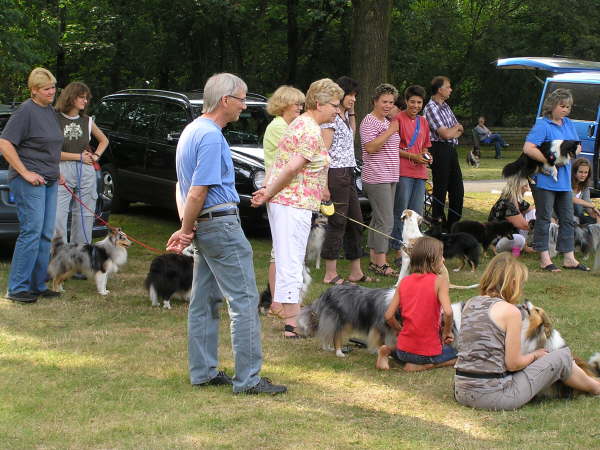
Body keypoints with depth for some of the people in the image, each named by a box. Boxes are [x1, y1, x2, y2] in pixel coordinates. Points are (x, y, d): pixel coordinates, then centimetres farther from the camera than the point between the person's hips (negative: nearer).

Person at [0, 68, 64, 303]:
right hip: (29, 180, -9)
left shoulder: (50, 111, 14)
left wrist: (56, 171, 19)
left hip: (48, 181, 9)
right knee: (31, 232, -12)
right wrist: (25, 172, -18)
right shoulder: (26, 111, -13)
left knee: (46, 234, 8)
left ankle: (38, 285, 15)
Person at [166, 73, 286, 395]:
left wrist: (186, 230, 19)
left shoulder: (192, 130, 15)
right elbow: (198, 192, -20)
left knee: (205, 299, 13)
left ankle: (203, 371, 19)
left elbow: (188, 188, 20)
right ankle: (248, 378, -6)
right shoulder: (212, 137, -18)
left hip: (205, 225, 10)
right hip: (221, 223, -10)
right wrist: (186, 231, -8)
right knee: (244, 300, -7)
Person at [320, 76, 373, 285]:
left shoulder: (344, 116, 16)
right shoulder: (330, 117, -12)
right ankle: (330, 274, 0)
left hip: (348, 174, 10)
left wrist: (351, 113, 20)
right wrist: (324, 185, -22)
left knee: (356, 222, 11)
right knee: (337, 223, -6)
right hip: (336, 174, -10)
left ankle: (356, 272, 18)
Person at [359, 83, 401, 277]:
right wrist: (389, 132, -22)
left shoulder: (387, 122, 20)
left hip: (390, 178, 10)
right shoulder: (369, 122, -10)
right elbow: (370, 147, -21)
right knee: (386, 221, -12)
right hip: (376, 179, -10)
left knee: (378, 220, 12)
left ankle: (374, 259, 16)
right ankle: (381, 264, -11)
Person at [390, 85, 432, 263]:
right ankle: (398, 250, -1)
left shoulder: (423, 122, 18)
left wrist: (426, 156, 5)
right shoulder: (398, 119, -4)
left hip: (420, 173, 7)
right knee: (401, 213, -5)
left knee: (417, 214, 7)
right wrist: (412, 157, -14)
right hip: (403, 172, -7)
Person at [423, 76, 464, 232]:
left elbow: (459, 130, 14)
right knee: (440, 190, -2)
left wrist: (452, 131, -7)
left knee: (458, 190, 11)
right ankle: (439, 224, 6)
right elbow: (445, 134, -18)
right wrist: (456, 128, 1)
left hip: (451, 150, 9)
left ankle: (453, 225, 20)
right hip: (440, 150, -9)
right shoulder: (430, 108, -13)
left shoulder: (445, 106, 15)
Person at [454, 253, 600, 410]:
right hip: (494, 396, -7)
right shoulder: (510, 311, -13)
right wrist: (534, 355, 9)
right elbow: (513, 364, -11)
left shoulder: (470, 304, 8)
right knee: (562, 356, 8)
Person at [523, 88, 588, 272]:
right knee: (544, 219, -1)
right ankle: (544, 259, 5)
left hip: (564, 180, 8)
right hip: (545, 179, -8)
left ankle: (569, 258, 17)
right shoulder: (542, 125, -12)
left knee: (567, 219, 10)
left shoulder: (568, 124, 12)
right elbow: (528, 148, -21)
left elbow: (578, 146, 19)